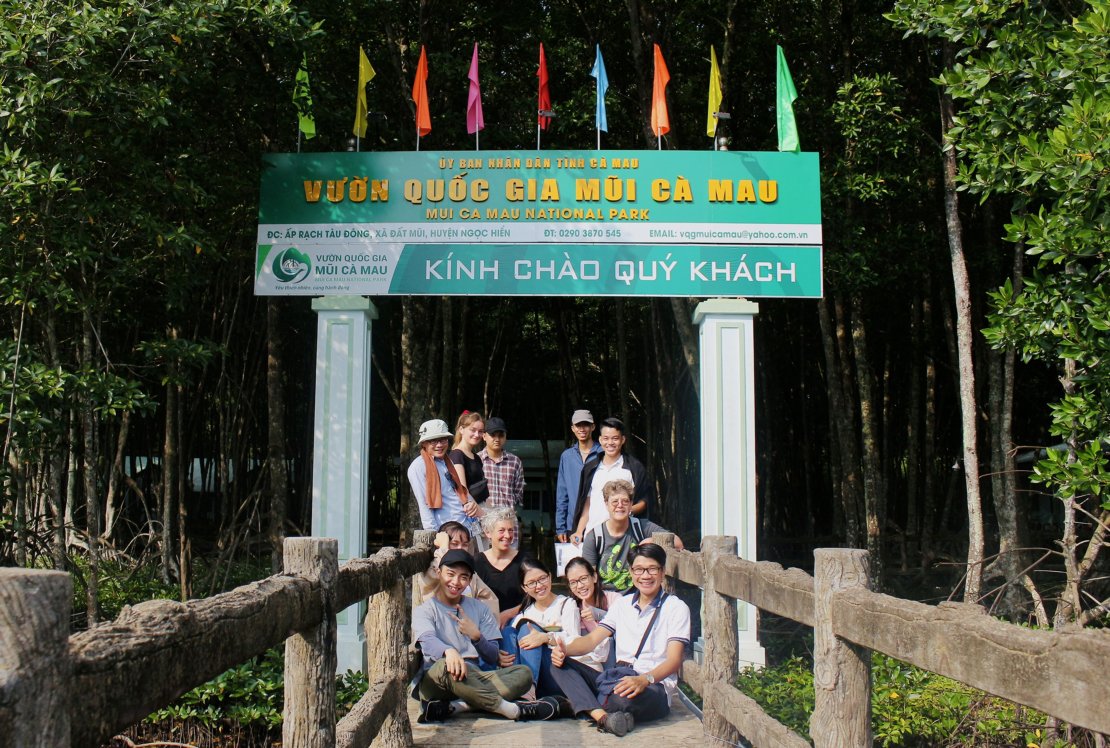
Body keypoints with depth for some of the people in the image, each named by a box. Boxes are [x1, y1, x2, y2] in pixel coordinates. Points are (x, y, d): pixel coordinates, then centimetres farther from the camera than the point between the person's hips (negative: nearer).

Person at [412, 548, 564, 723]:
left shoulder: (479, 609, 17)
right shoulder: (424, 610, 6)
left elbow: (493, 658, 9)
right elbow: (427, 641, -17)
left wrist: (476, 636, -12)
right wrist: (448, 651, -41)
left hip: (474, 681, 4)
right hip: (433, 681, -4)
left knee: (523, 673, -19)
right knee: (446, 665, -38)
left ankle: (451, 707, -34)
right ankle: (510, 709, -29)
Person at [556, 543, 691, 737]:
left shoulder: (676, 608, 0)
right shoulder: (622, 604, 17)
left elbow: (674, 659, -11)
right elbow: (592, 639, 9)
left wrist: (644, 679, -32)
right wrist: (564, 650, -14)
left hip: (654, 687, -6)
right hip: (617, 681, 6)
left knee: (625, 697, -41)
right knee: (560, 665, -17)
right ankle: (603, 717, -37)